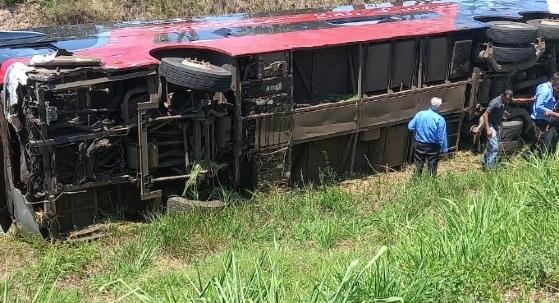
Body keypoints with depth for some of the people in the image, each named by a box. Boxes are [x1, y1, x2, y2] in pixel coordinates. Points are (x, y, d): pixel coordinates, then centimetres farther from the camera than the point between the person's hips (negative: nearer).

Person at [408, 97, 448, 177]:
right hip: (433, 147, -3)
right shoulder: (440, 119, -18)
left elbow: (410, 127, -1)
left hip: (419, 145, 3)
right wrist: (444, 150, -6)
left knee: (418, 167, 16)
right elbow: (442, 137, -15)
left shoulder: (420, 114, -9)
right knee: (432, 168, 12)